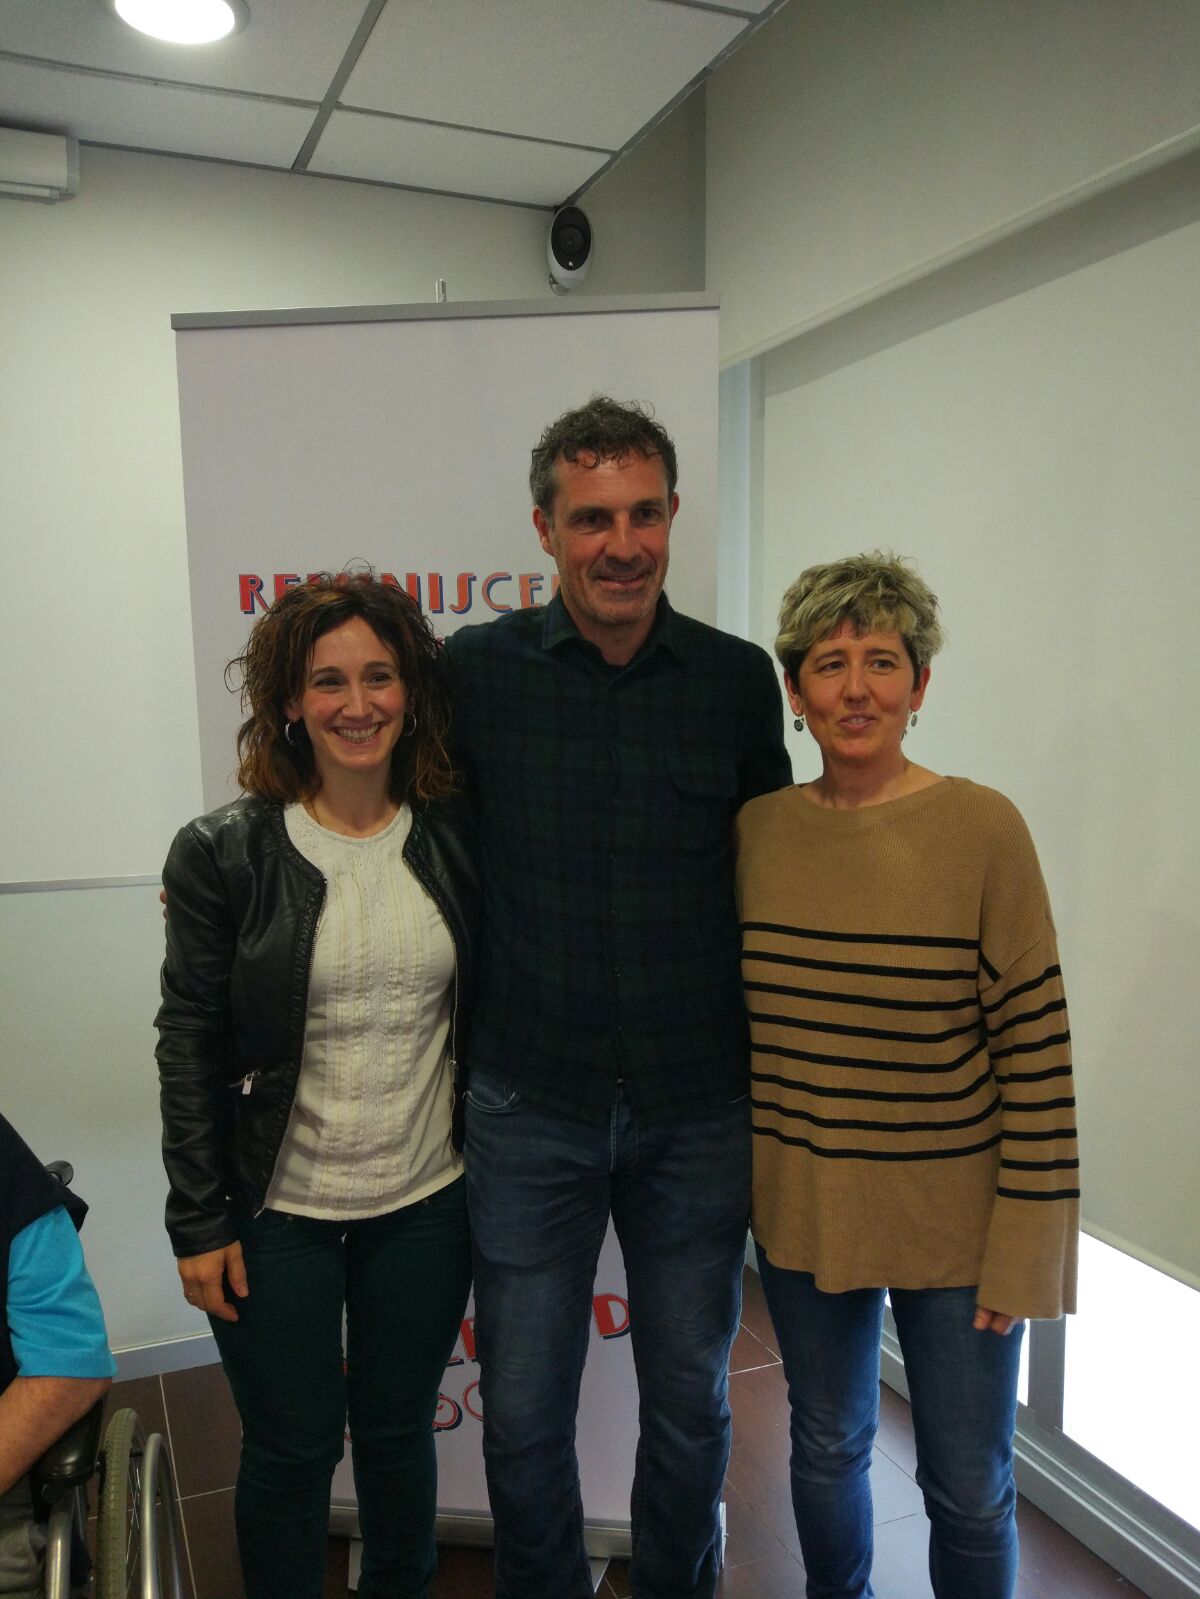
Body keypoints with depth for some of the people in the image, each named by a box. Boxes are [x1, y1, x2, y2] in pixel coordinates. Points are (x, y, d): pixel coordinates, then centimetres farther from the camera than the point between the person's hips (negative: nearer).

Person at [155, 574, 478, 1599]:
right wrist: (200, 1220, -6)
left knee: (399, 1430, 21)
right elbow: (189, 1044, -7)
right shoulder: (224, 851, -11)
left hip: (427, 1204, 2)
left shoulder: (456, 839, -4)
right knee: (291, 1448, 15)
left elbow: (487, 1010, 4)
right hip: (276, 1209, -2)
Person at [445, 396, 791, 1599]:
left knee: (690, 1402, 20)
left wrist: (773, 1084, 8)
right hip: (530, 1107, -1)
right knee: (523, 1415, 14)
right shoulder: (474, 670, -6)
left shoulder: (738, 680, -2)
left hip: (698, 1108, 1)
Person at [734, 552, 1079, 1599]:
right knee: (827, 1447, 24)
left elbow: (1037, 1051, -12)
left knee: (970, 1489, 15)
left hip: (952, 1222, -3)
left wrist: (1025, 1247, -11)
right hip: (801, 1210, 4)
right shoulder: (756, 828, -4)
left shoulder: (981, 828, -15)